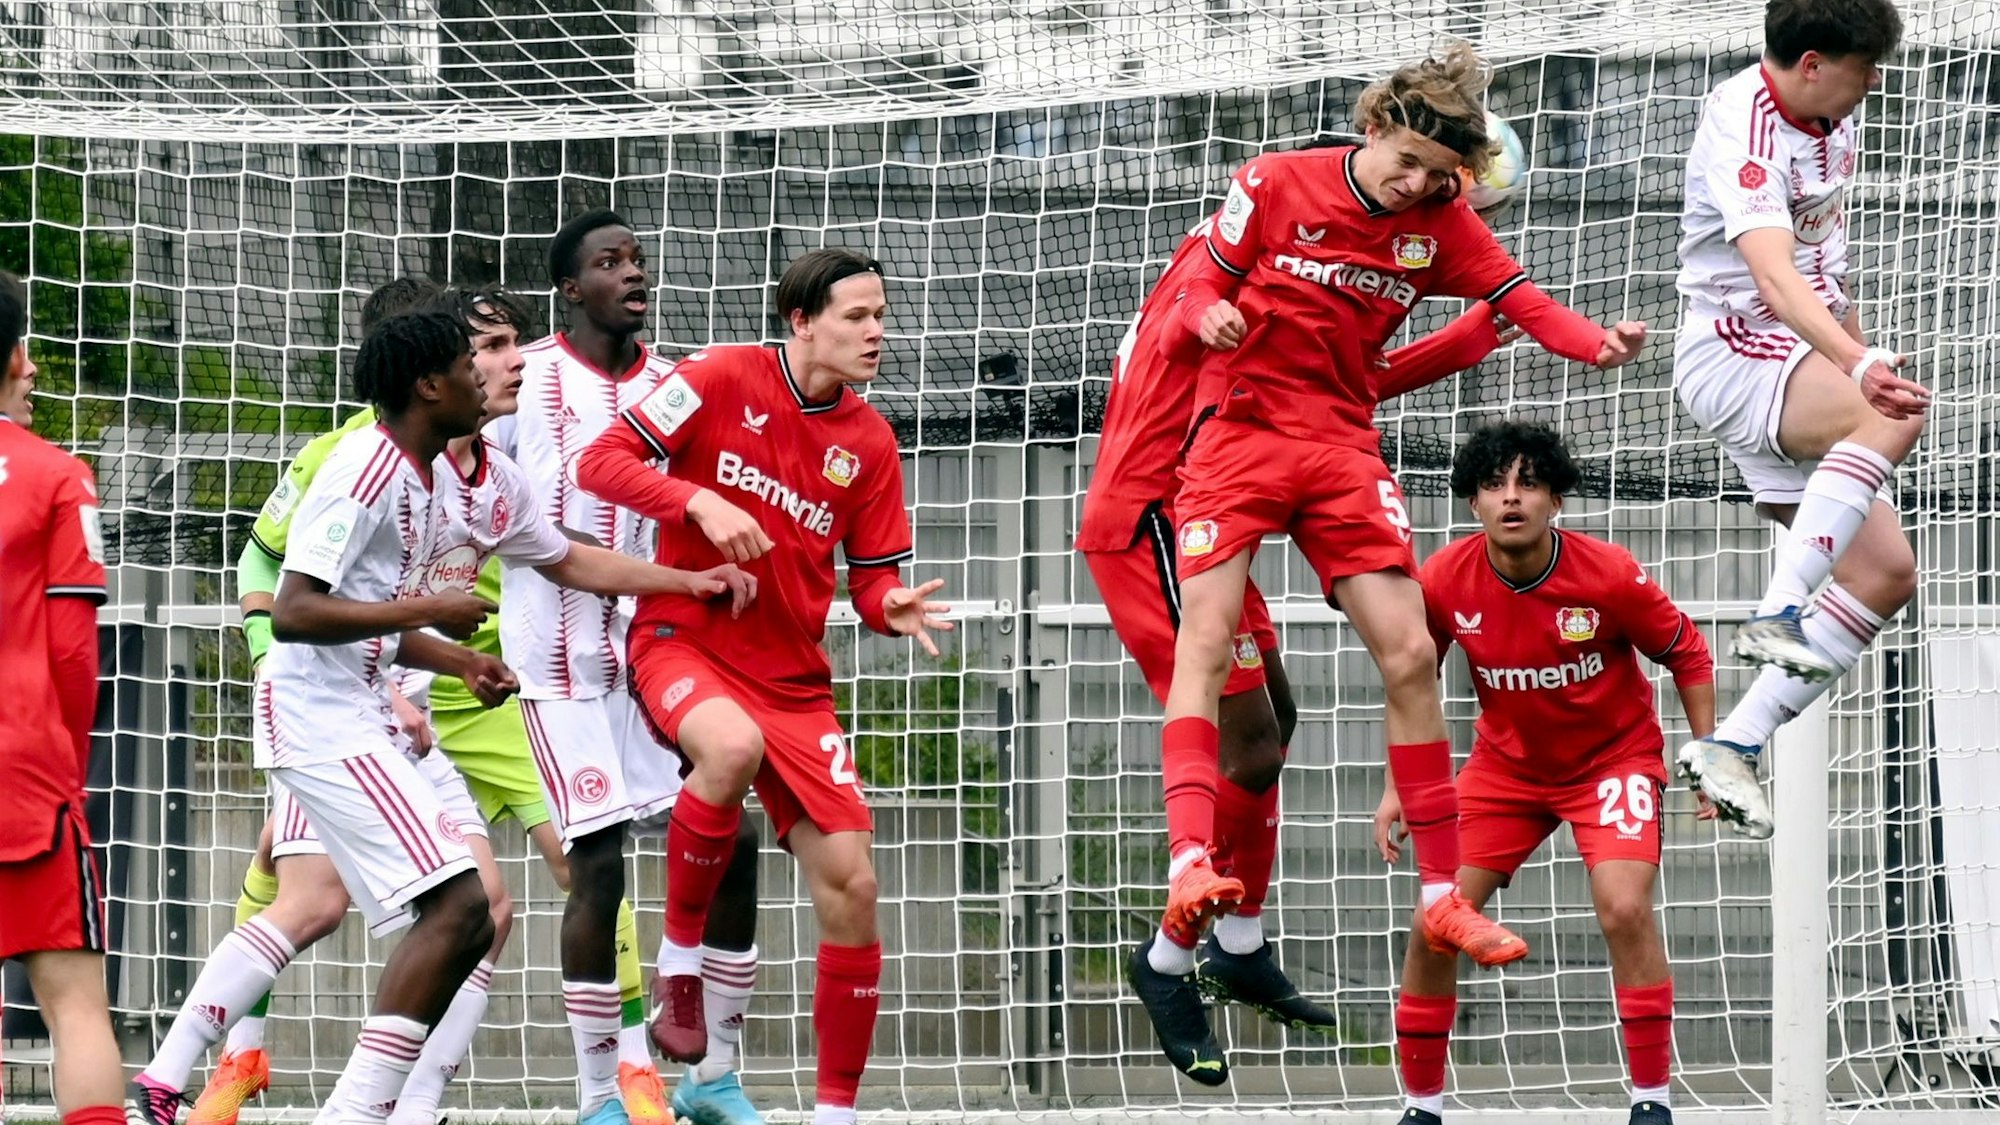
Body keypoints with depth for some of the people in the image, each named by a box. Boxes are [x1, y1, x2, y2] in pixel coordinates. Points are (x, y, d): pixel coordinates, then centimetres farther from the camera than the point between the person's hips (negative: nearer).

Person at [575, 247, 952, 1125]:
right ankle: (678, 959, -18)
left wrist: (893, 608, -15)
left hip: (794, 680, 5)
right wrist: (699, 500, -23)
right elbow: (600, 462, -9)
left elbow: (872, 582, 8)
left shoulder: (869, 442, 4)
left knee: (850, 886, -4)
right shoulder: (721, 378, -7)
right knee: (733, 746, -39)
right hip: (682, 640, -5)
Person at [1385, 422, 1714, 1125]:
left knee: (1625, 907, -24)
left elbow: (1687, 654, -6)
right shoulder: (1443, 583, -18)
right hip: (1505, 764, 3)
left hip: (1614, 756, -3)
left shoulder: (1610, 576, -24)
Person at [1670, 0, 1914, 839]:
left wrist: (1856, 338, 33)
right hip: (1734, 354, -9)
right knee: (1899, 414, -36)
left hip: (1802, 364, 9)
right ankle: (1779, 611, -38)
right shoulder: (1745, 130, -23)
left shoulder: (1830, 115, 7)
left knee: (1886, 573, 1)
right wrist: (1860, 364, -50)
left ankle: (1732, 746, 2)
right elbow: (1774, 275, -37)